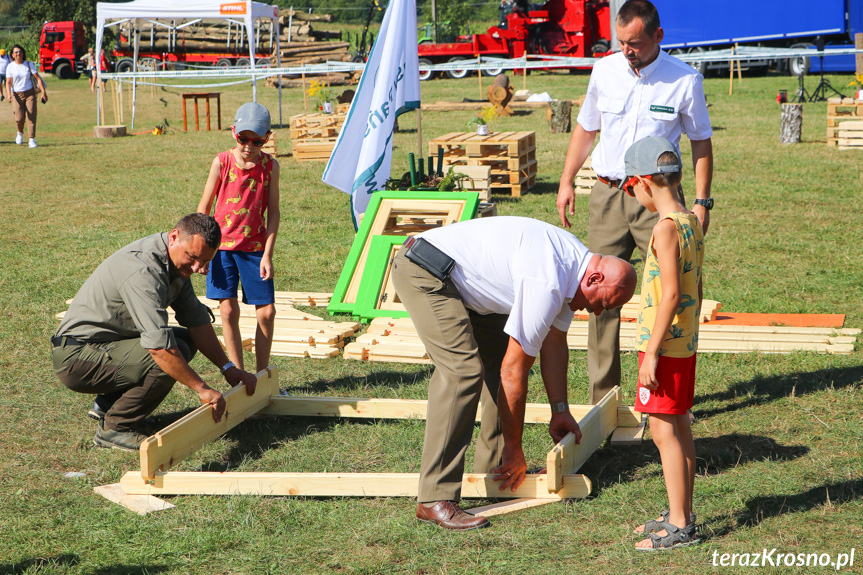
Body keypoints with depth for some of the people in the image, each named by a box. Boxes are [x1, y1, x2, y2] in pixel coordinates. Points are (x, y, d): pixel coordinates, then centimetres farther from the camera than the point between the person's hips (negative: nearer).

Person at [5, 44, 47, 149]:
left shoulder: (29, 64, 3)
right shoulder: (10, 67, 1)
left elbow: (38, 78, 1)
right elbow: (8, 82, -3)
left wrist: (44, 92, -8)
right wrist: (9, 95, -19)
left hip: (30, 93, 0)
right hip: (17, 95, 0)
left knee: (31, 116, -9)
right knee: (19, 118, -6)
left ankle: (32, 139, -6)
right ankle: (20, 132, 26)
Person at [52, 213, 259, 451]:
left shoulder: (176, 261, 3)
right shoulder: (143, 270, -28)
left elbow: (196, 319, 11)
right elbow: (159, 344, -34)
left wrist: (227, 368, 4)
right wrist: (202, 389, -28)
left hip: (110, 344, 10)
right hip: (77, 358, -10)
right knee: (173, 352, -25)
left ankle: (107, 403, 11)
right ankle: (115, 428, -10)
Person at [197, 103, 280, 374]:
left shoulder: (270, 166, -4)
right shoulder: (222, 162, -6)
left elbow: (273, 212, -1)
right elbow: (204, 208, 1)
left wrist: (267, 254, -7)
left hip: (255, 248, 1)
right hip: (222, 245, -1)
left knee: (267, 312, -1)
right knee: (228, 311, -2)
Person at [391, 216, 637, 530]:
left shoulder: (574, 261, 4)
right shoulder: (547, 284, -26)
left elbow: (554, 342, 17)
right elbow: (514, 371, -20)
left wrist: (560, 410, 19)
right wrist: (514, 449, -11)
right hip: (424, 273, -11)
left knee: (500, 356, 9)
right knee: (463, 370, -21)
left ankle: (493, 468, 16)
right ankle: (435, 498, -23)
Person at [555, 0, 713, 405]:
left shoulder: (684, 81, -5)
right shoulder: (604, 72, 3)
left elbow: (701, 141, 4)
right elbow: (585, 128, 17)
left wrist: (702, 201, -2)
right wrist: (566, 182, 14)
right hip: (608, 193, 3)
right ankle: (603, 396, 7)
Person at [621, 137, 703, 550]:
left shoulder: (666, 227, -19)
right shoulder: (692, 222, 9)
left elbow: (670, 294, -23)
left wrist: (652, 352, -21)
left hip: (664, 345, -9)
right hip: (685, 343, 9)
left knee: (663, 430, -4)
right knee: (679, 426, 15)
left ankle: (679, 526, -1)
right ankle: (681, 514, 25)